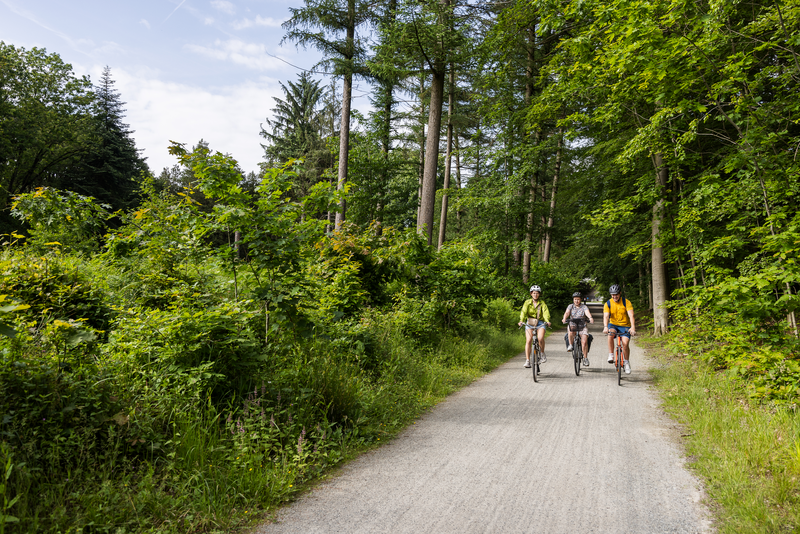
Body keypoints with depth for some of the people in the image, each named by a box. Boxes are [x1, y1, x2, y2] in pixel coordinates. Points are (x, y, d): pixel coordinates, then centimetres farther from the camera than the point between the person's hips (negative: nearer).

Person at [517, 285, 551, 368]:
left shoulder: (542, 303, 1)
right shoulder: (527, 302, 1)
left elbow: (546, 312, -15)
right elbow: (524, 312, -13)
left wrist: (547, 321, -35)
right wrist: (521, 321, -32)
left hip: (540, 323, -1)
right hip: (529, 323, 1)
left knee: (540, 338, -26)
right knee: (528, 340, -15)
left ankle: (542, 354, 0)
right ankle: (527, 361, -10)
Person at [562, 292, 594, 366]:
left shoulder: (584, 307, 2)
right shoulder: (570, 306, 6)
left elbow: (587, 312, -19)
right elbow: (567, 313, -13)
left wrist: (590, 318, -42)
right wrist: (564, 319, -35)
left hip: (582, 327, 0)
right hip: (572, 325, 0)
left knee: (584, 341, -18)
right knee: (571, 329, -36)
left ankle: (585, 358, -4)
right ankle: (570, 345, -18)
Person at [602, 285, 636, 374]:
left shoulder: (626, 302, -11)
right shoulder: (608, 304, -7)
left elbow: (631, 315, -21)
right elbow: (606, 316, -19)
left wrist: (633, 327, -37)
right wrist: (605, 327, -38)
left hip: (625, 326, -1)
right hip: (613, 324, 1)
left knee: (625, 343, -18)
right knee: (610, 334, -33)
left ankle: (627, 363, 5)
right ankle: (611, 355, -21)